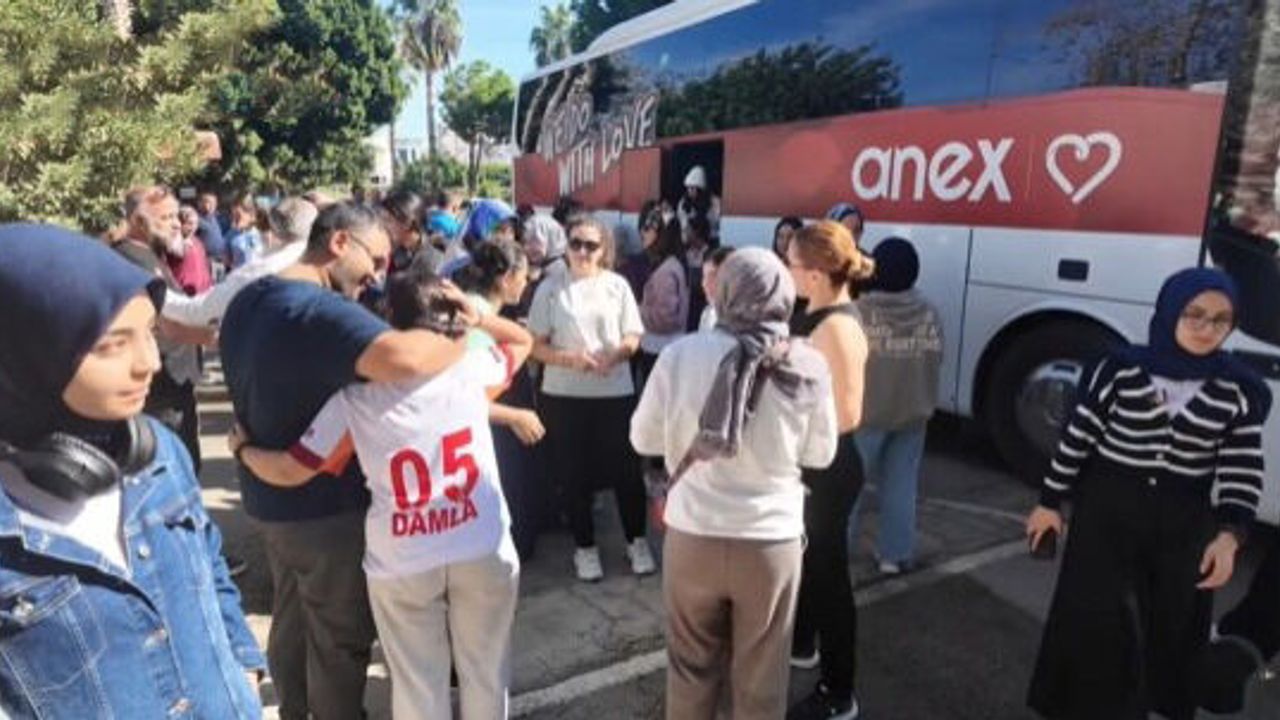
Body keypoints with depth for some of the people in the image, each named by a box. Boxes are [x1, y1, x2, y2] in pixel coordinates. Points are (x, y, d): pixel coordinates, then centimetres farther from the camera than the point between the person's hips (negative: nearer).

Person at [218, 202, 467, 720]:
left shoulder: (248, 301, 3)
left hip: (270, 496, 10)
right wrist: (467, 344, -29)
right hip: (325, 507, -9)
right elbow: (401, 358, -46)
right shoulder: (318, 310, -29)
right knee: (341, 637, 11)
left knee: (292, 619, 26)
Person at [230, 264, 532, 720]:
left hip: (401, 561, 0)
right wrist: (476, 317, 1)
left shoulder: (355, 394, -8)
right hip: (483, 550, 1)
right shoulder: (471, 365, -7)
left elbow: (290, 472, -3)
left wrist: (242, 447, 16)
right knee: (486, 672, 19)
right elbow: (522, 341, 13)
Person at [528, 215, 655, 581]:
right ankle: (585, 547, 26)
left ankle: (637, 541, 26)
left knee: (626, 469, 6)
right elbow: (536, 345, -2)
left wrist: (612, 356, -18)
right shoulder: (551, 288, 0)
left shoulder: (617, 285, 3)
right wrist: (570, 359, -19)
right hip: (565, 394, 0)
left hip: (616, 391, 1)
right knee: (576, 473, 9)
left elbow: (633, 338, 3)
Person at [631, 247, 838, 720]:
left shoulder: (681, 354, -12)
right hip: (772, 540, 0)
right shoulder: (808, 366, -11)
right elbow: (821, 454, 1)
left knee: (692, 667, 23)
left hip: (693, 535, 0)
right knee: (761, 681, 19)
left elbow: (643, 439, -1)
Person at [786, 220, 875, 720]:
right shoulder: (818, 314, 4)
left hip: (828, 469, -10)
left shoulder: (838, 327, -25)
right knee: (802, 558, 26)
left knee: (827, 572, 4)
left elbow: (847, 416, -27)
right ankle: (800, 645, 50)